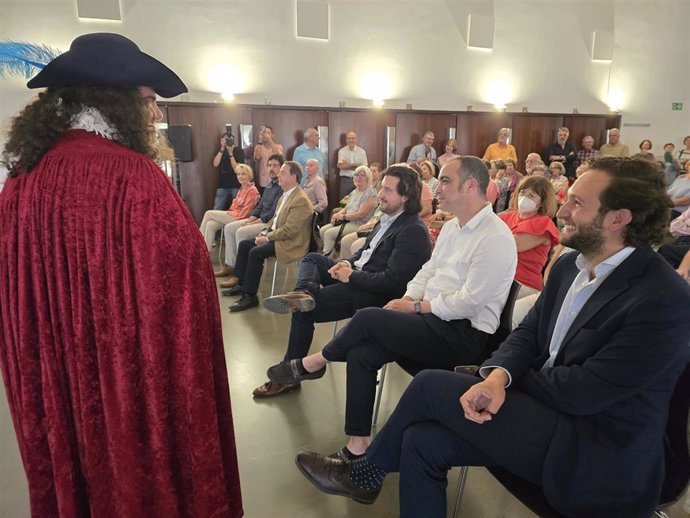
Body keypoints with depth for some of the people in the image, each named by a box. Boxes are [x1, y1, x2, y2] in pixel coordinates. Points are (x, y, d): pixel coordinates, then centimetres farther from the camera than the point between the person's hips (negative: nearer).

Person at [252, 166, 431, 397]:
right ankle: (305, 293, -26)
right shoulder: (387, 218, 11)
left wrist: (352, 276, -20)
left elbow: (393, 281, -25)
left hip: (375, 294, -10)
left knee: (303, 311, -14)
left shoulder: (413, 232, -19)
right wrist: (348, 263, -1)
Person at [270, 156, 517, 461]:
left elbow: (469, 302, -19)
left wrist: (416, 306, -11)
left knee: (368, 318, -20)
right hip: (433, 319, 8)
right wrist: (405, 300, -3)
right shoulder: (451, 227, 15)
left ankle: (313, 363, 8)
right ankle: (358, 445, -1)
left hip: (464, 334, -8)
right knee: (361, 353, -12)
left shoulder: (495, 238, -14)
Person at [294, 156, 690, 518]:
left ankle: (364, 475, 16)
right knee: (423, 441, -10)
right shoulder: (570, 265, 4)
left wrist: (502, 377, -7)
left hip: (596, 456, -7)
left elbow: (580, 393, -23)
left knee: (431, 386, -12)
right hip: (552, 413, 7)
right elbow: (527, 333, 5)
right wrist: (498, 376, -17)